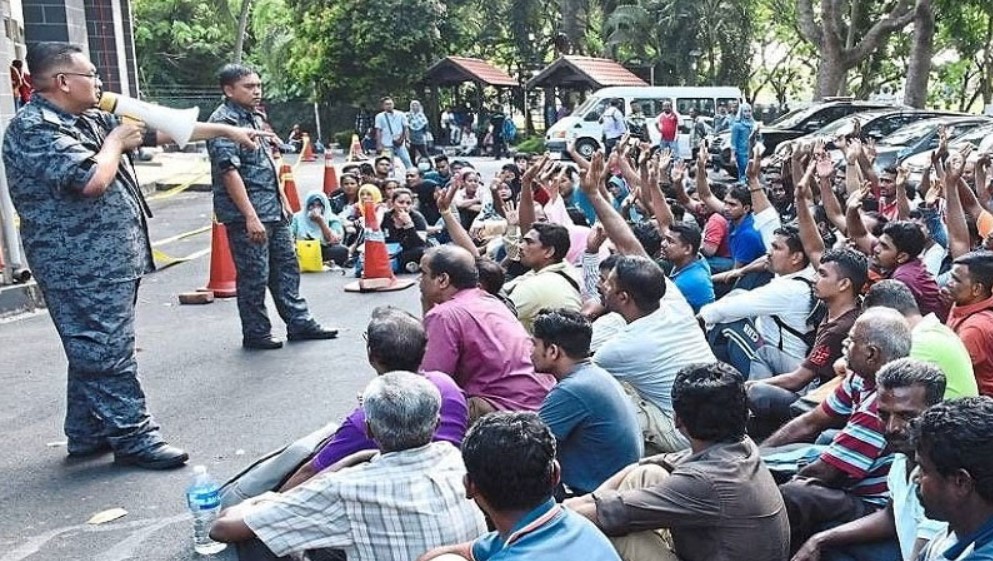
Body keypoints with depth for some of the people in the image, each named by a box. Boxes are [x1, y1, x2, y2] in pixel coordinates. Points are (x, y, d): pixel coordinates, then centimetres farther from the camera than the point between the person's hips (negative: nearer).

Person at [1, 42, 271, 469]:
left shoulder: (89, 121, 15)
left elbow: (158, 130, 18)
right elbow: (92, 180, -27)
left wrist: (226, 130, 19)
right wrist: (116, 141, -7)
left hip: (109, 260, 10)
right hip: (83, 267, -10)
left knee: (92, 350, 16)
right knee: (107, 352, -4)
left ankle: (87, 435, 26)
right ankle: (132, 437, 3)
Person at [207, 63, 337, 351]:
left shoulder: (254, 116, 14)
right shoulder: (224, 121, -15)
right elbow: (229, 171, -22)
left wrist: (282, 198, 20)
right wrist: (250, 216, -26)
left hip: (273, 209, 9)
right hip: (246, 213, -9)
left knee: (286, 265, 14)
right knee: (255, 274, 0)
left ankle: (299, 323, 24)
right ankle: (256, 334, 14)